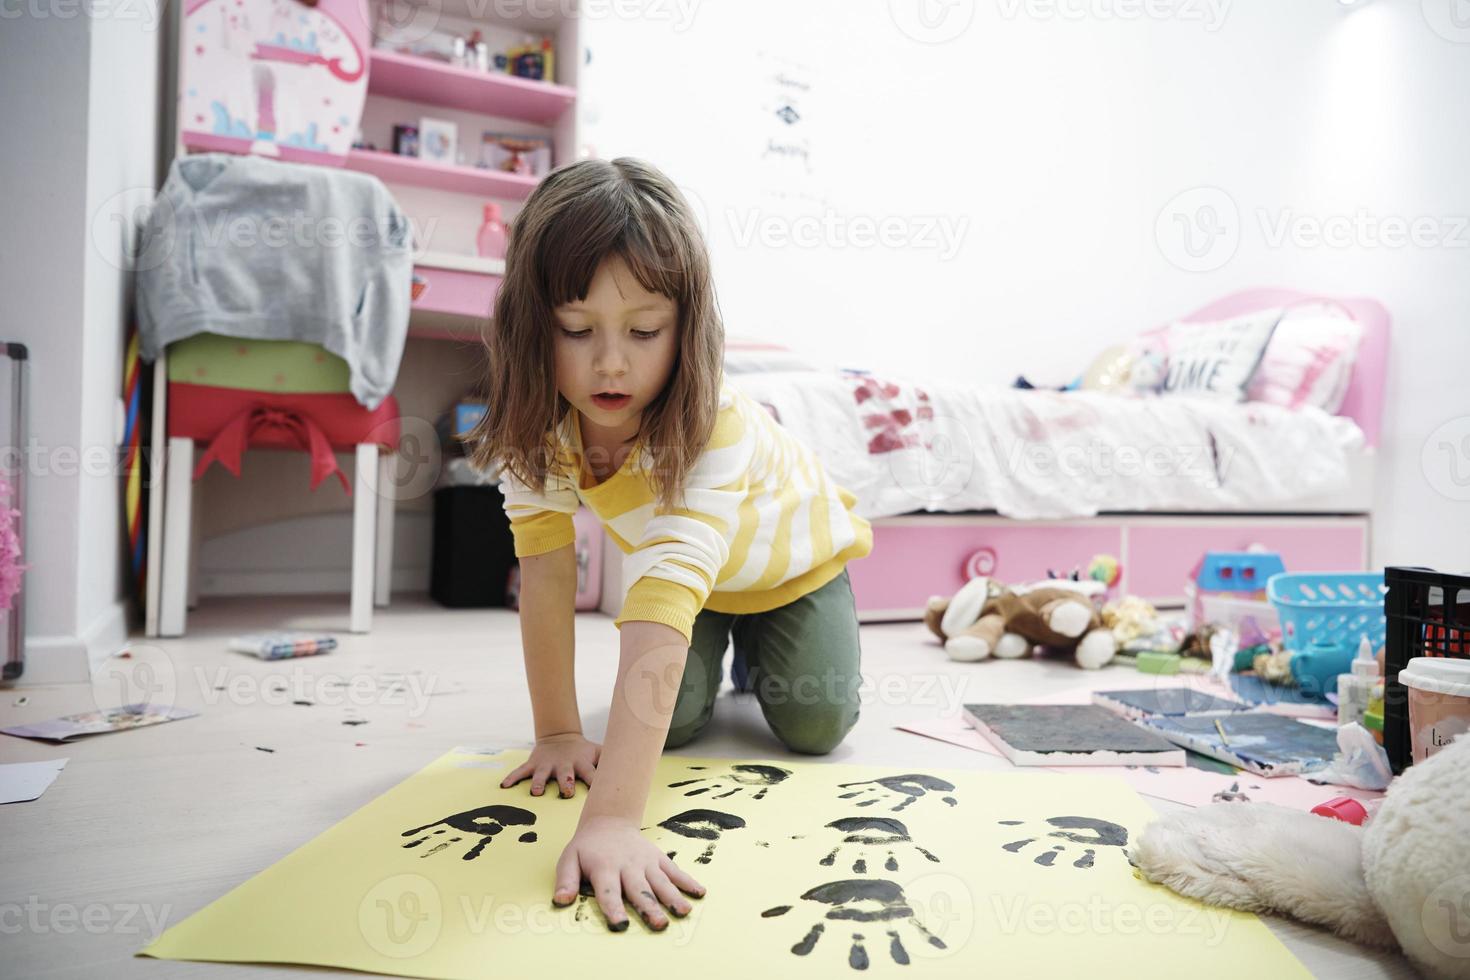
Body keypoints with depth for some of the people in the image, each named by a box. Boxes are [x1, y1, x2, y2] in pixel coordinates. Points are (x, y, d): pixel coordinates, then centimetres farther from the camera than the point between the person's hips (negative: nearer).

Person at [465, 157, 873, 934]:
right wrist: (558, 732, -26)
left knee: (815, 725, -12)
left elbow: (663, 605, -56)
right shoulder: (536, 423, -30)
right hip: (678, 564, 3)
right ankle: (723, 653, 24)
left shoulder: (714, 428, -45)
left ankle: (760, 653, 21)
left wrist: (611, 819, -61)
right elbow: (545, 570, -26)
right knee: (671, 721, -10)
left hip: (790, 557, -3)